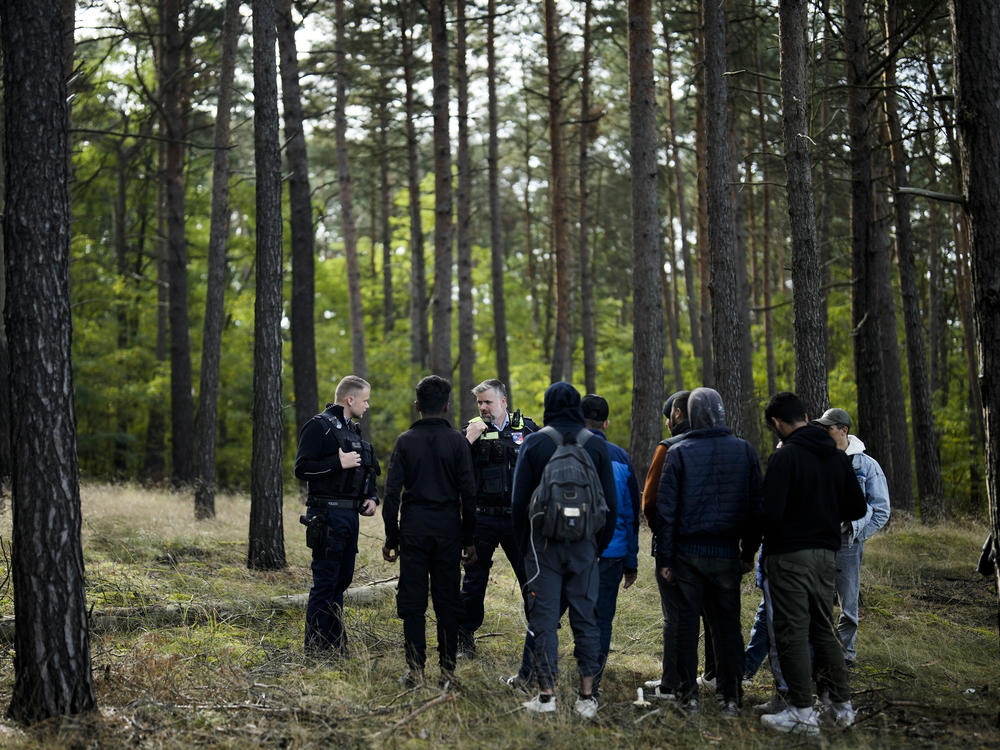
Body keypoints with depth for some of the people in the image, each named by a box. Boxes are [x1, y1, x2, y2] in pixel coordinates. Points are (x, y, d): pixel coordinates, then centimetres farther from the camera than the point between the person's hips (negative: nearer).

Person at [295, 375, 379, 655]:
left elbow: (366, 471, 26)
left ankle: (334, 643, 21)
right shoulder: (319, 426, -9)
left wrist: (371, 498, 10)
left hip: (350, 516, 9)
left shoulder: (353, 430, 18)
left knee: (342, 579, 13)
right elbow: (302, 468, -15)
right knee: (325, 582, -6)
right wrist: (339, 463, -21)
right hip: (328, 514, -9)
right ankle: (316, 648, 0)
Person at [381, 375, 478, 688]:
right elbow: (469, 493, -1)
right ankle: (448, 670, 8)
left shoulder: (406, 441, 0)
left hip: (413, 527, 0)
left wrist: (391, 537, 3)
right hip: (449, 529, 0)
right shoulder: (457, 441, 0)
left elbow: (392, 492, -3)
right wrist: (468, 539, 5)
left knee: (412, 601, 4)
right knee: (447, 601, 6)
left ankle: (415, 670, 3)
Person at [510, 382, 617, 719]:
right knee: (585, 618, 6)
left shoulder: (533, 443, -2)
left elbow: (518, 500, -2)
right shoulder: (597, 445, 3)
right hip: (584, 544, 2)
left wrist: (523, 544, 7)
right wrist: (600, 545, 12)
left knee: (544, 618, 3)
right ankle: (587, 697, 6)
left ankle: (546, 695, 3)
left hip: (543, 542, -2)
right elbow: (610, 503, 4)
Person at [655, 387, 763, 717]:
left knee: (687, 622, 7)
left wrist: (664, 557, 0)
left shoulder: (679, 453, -5)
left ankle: (689, 695, 8)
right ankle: (731, 698, 8)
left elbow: (666, 508, -5)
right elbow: (755, 506, 5)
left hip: (687, 553, -2)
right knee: (728, 624, 9)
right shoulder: (744, 451, 2)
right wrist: (749, 552, 12)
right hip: (726, 552, 2)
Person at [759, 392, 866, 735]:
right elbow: (857, 508, 10)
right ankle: (841, 705, 19)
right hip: (827, 553, 7)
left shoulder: (785, 456, -15)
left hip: (790, 554, -7)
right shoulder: (837, 456, 8)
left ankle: (803, 712, -1)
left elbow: (772, 512, -21)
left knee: (792, 633, -1)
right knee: (823, 629, 17)